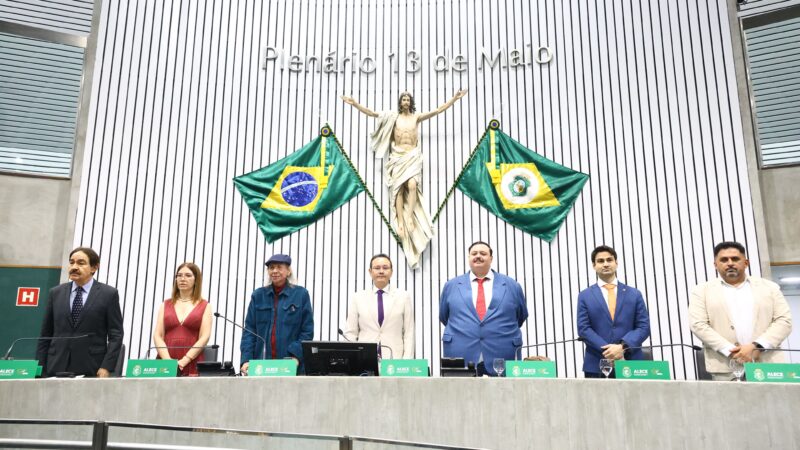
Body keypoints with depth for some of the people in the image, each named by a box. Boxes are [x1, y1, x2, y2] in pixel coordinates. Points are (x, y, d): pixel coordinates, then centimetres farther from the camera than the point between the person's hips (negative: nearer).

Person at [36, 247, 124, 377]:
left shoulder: (108, 294, 0)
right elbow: (45, 335, 12)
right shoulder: (56, 293, 11)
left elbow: (116, 335, -2)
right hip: (57, 368, 3)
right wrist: (40, 369, 5)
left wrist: (106, 368, -11)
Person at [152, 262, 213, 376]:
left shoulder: (204, 306, 7)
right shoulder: (166, 305, 14)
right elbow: (157, 335, 6)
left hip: (192, 365, -2)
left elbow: (204, 337, -3)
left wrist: (184, 361, -14)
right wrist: (168, 360, -10)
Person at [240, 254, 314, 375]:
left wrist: (296, 356, -14)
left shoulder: (301, 294, 1)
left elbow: (307, 331, 0)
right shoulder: (258, 295, 8)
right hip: (260, 363, 2)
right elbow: (249, 329, 6)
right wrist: (246, 359, -6)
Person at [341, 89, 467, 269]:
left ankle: (410, 218, -17)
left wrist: (454, 98, 7)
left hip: (413, 156, 0)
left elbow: (438, 110, 10)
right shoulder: (393, 117, 10)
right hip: (397, 157, 1)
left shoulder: (417, 117, 11)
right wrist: (355, 104, -1)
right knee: (399, 188, -11)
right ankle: (401, 223, -14)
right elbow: (372, 113, 7)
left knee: (412, 184, -24)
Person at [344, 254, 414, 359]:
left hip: (394, 357, 0)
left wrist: (407, 361, -5)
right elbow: (351, 333, 7)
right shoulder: (358, 298, 8)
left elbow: (409, 333, 4)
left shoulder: (403, 297, 7)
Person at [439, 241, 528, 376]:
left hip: (502, 364, 0)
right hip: (460, 362, 0)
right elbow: (444, 317, 21)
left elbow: (521, 317, 21)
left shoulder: (512, 286, 9)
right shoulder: (451, 286, 10)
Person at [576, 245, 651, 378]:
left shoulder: (634, 294, 10)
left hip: (630, 364, 1)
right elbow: (583, 328, -1)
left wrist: (623, 346, -12)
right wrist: (607, 351, -13)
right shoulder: (585, 296, 7)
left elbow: (644, 326, 4)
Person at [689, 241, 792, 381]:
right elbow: (698, 325, -2)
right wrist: (731, 351, -13)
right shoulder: (701, 291, 8)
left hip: (767, 364, 2)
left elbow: (784, 320, 5)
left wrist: (756, 347, -10)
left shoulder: (769, 287, 14)